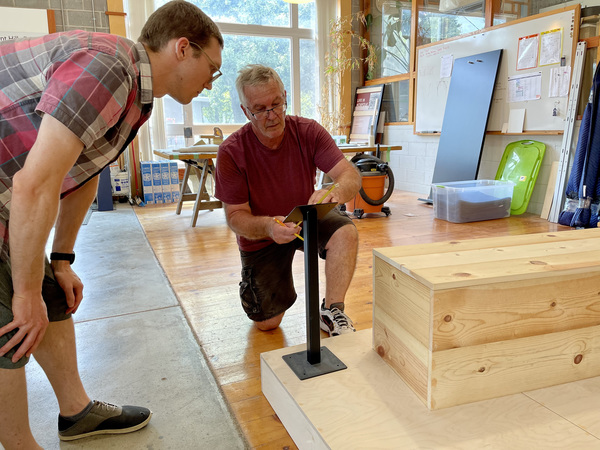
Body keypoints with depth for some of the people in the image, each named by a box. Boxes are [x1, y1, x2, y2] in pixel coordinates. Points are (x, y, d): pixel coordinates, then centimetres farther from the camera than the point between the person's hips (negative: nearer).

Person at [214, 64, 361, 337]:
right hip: (260, 233, -1)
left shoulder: (308, 132, -18)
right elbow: (235, 216, -21)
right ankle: (256, 283, 38)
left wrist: (337, 192, -51)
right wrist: (268, 226, -44)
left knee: (346, 232, -33)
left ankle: (331, 311, -15)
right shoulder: (231, 153, -23)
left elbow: (351, 176, -25)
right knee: (267, 323, 4)